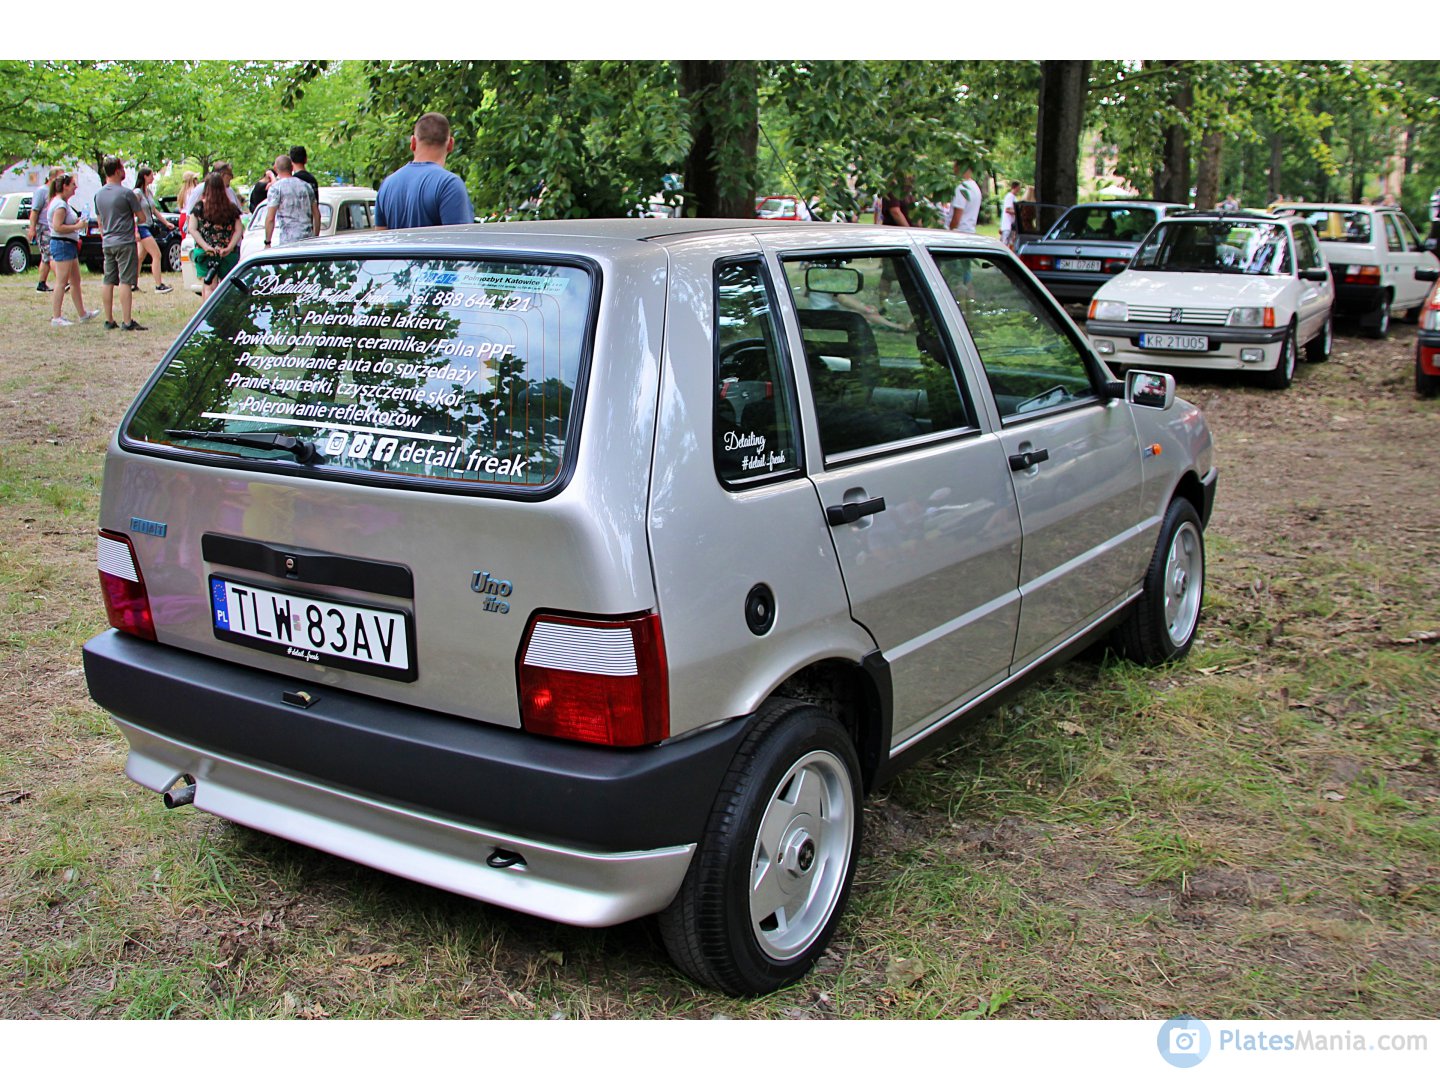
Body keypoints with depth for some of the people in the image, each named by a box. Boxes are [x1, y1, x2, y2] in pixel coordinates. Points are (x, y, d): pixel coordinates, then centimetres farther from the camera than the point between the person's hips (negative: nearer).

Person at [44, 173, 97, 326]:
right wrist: (77, 226, -19)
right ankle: (56, 317, -6)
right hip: (62, 245, -11)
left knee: (75, 281, 16)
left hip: (69, 245, 11)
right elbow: (57, 227, -24)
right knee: (61, 282, -9)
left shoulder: (63, 203, 16)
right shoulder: (60, 205, -16)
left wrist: (77, 221, 9)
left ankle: (82, 314, 24)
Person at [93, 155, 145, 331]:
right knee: (125, 281, -8)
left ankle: (109, 320, 12)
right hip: (125, 242, -7)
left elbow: (99, 220, 17)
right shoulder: (126, 193, -12)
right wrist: (137, 200, 14)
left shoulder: (99, 194, 9)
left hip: (107, 243, 7)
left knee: (107, 281, 9)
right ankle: (127, 321, -11)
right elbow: (140, 215, -5)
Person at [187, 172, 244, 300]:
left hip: (206, 252, -1)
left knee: (208, 287, -2)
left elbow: (192, 229, -7)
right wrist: (229, 248, -10)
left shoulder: (199, 207, 0)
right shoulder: (231, 208, 2)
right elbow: (239, 230, -4)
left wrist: (205, 246, -13)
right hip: (229, 255, 1)